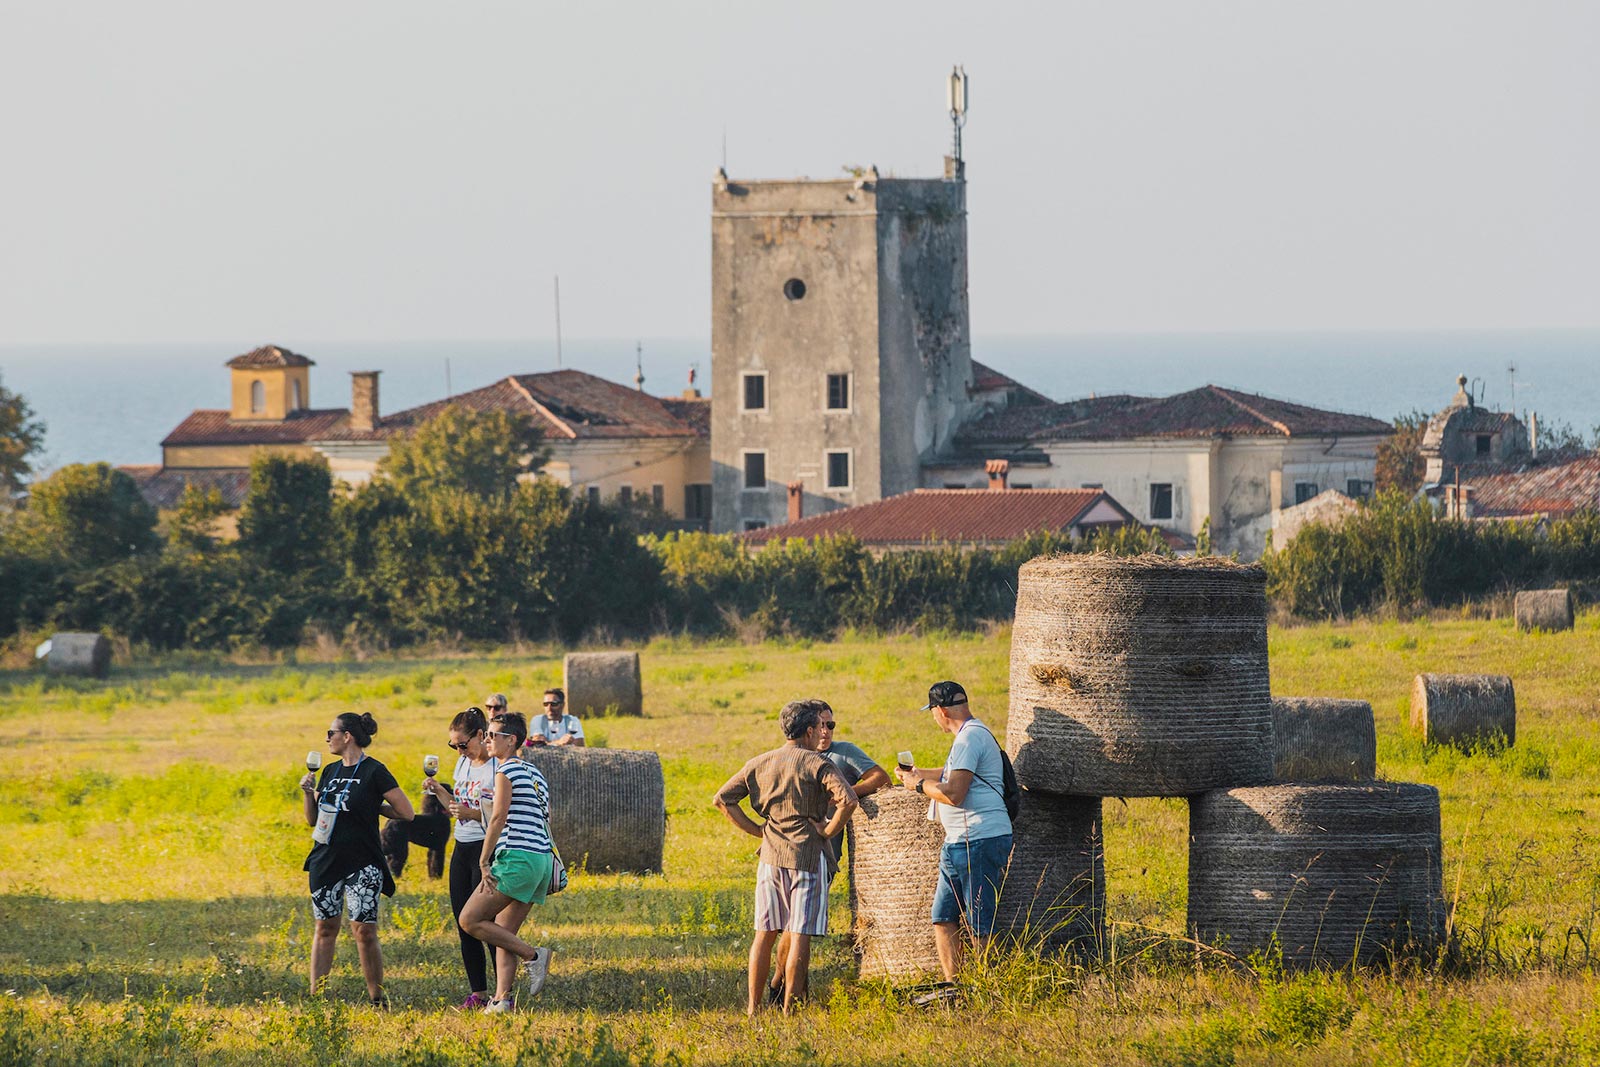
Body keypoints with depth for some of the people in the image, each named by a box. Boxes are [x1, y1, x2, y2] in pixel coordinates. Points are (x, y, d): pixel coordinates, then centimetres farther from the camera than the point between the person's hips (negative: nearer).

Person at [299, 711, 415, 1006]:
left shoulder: (374, 772, -9)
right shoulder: (330, 772, 11)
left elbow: (406, 813, -9)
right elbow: (313, 820, 15)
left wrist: (372, 808, -3)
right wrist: (309, 793, 0)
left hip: (362, 864, -6)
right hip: (326, 860, 6)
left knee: (364, 931, -9)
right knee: (325, 928, 9)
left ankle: (377, 998, 2)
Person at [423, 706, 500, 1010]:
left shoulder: (500, 767, -12)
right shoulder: (463, 763, 13)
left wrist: (472, 813, -24)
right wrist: (439, 791, 5)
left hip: (487, 849, -8)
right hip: (462, 849, 8)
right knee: (463, 924, 7)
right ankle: (477, 994, 13)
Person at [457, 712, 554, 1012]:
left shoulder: (506, 771, -6)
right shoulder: (534, 773, 21)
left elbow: (499, 818, -13)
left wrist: (484, 863, -13)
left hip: (516, 857, -9)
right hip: (543, 858, 9)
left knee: (470, 920, -7)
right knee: (503, 933, 10)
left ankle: (533, 955, -11)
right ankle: (501, 999, -1)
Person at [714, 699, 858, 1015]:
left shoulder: (760, 764, 8)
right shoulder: (817, 765, -7)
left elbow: (722, 799, 7)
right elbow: (847, 800, -23)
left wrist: (755, 829, 8)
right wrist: (828, 831, -8)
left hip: (771, 858, 5)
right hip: (807, 857, -5)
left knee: (765, 933, 11)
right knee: (800, 935, -2)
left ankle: (753, 1007, 12)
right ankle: (790, 1009, -3)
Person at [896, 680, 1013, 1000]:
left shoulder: (970, 738, -14)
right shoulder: (972, 735, 19)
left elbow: (954, 794, -23)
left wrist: (919, 785, -7)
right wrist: (921, 774, 48)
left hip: (980, 842, -11)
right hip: (958, 845, 11)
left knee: (979, 926, -8)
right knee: (944, 918, 9)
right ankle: (951, 986, 9)